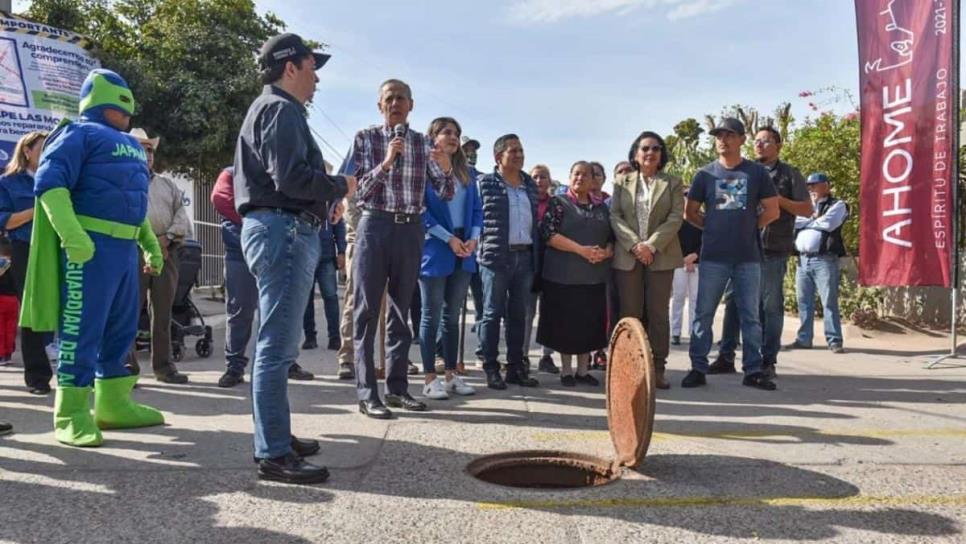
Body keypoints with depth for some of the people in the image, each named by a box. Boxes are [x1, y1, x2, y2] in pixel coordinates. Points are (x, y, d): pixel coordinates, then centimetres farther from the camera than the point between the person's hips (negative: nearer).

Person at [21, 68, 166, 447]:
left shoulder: (131, 145, 23)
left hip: (124, 247, 9)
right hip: (89, 245, -9)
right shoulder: (81, 134, -3)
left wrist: (151, 244, 26)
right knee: (81, 330, -7)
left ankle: (113, 405, 23)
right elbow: (49, 183, -16)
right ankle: (71, 416, 0)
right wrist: (71, 233, -29)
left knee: (122, 330, 13)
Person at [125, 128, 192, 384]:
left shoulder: (167, 183, 23)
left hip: (167, 252, 4)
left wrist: (167, 237, -5)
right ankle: (127, 366, 0)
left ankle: (163, 365, 12)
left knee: (163, 312, 7)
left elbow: (182, 214, 13)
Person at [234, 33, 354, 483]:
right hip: (283, 230, -11)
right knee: (278, 346, -10)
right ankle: (274, 454, -6)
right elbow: (291, 178, -21)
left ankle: (277, 437, 26)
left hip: (277, 229, 11)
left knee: (276, 344, 16)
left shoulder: (270, 108, 24)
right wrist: (339, 186, -7)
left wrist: (326, 192, 10)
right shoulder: (281, 110, -9)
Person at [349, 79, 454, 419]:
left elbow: (445, 194, 5)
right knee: (366, 312, -2)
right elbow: (359, 190, -6)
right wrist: (386, 163, -20)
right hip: (375, 226, -3)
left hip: (411, 230, 3)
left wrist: (447, 170, -16)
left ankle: (397, 387, 18)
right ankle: (367, 393, 2)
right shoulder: (365, 138, 3)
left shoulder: (424, 143, 10)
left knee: (401, 311, 10)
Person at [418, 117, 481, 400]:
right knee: (432, 315, -1)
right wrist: (449, 239, -16)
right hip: (435, 251, -6)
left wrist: (474, 238, -4)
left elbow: (477, 209, 13)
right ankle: (430, 378, 4)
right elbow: (421, 210, -11)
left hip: (464, 252, 6)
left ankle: (451, 374, 17)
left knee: (453, 314, 10)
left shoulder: (466, 173, 16)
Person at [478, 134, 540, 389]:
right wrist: (481, 244, -7)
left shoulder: (530, 185, 15)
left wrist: (536, 254, 12)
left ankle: (516, 367, 17)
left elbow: (535, 220, 17)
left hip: (525, 256, 5)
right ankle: (491, 368, 7)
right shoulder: (486, 183, -1)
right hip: (496, 256, -5)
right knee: (493, 314, 1)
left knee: (519, 315, 9)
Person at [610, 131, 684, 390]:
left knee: (658, 312, 0)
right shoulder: (622, 182, 12)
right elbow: (614, 216, 3)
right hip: (627, 256, 1)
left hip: (661, 256, 0)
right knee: (630, 312, 1)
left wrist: (652, 245, -14)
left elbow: (676, 217, -2)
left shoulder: (673, 183, 10)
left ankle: (657, 368, 4)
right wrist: (634, 245, -12)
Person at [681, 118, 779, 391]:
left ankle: (753, 370, 14)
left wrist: (748, 226, 6)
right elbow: (690, 213, 11)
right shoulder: (705, 174, 5)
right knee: (703, 314, 2)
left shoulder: (757, 172, 4)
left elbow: (772, 211, 6)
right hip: (713, 256, 0)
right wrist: (714, 228, 5)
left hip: (748, 256, 0)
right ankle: (698, 368, 11)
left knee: (750, 315, 6)